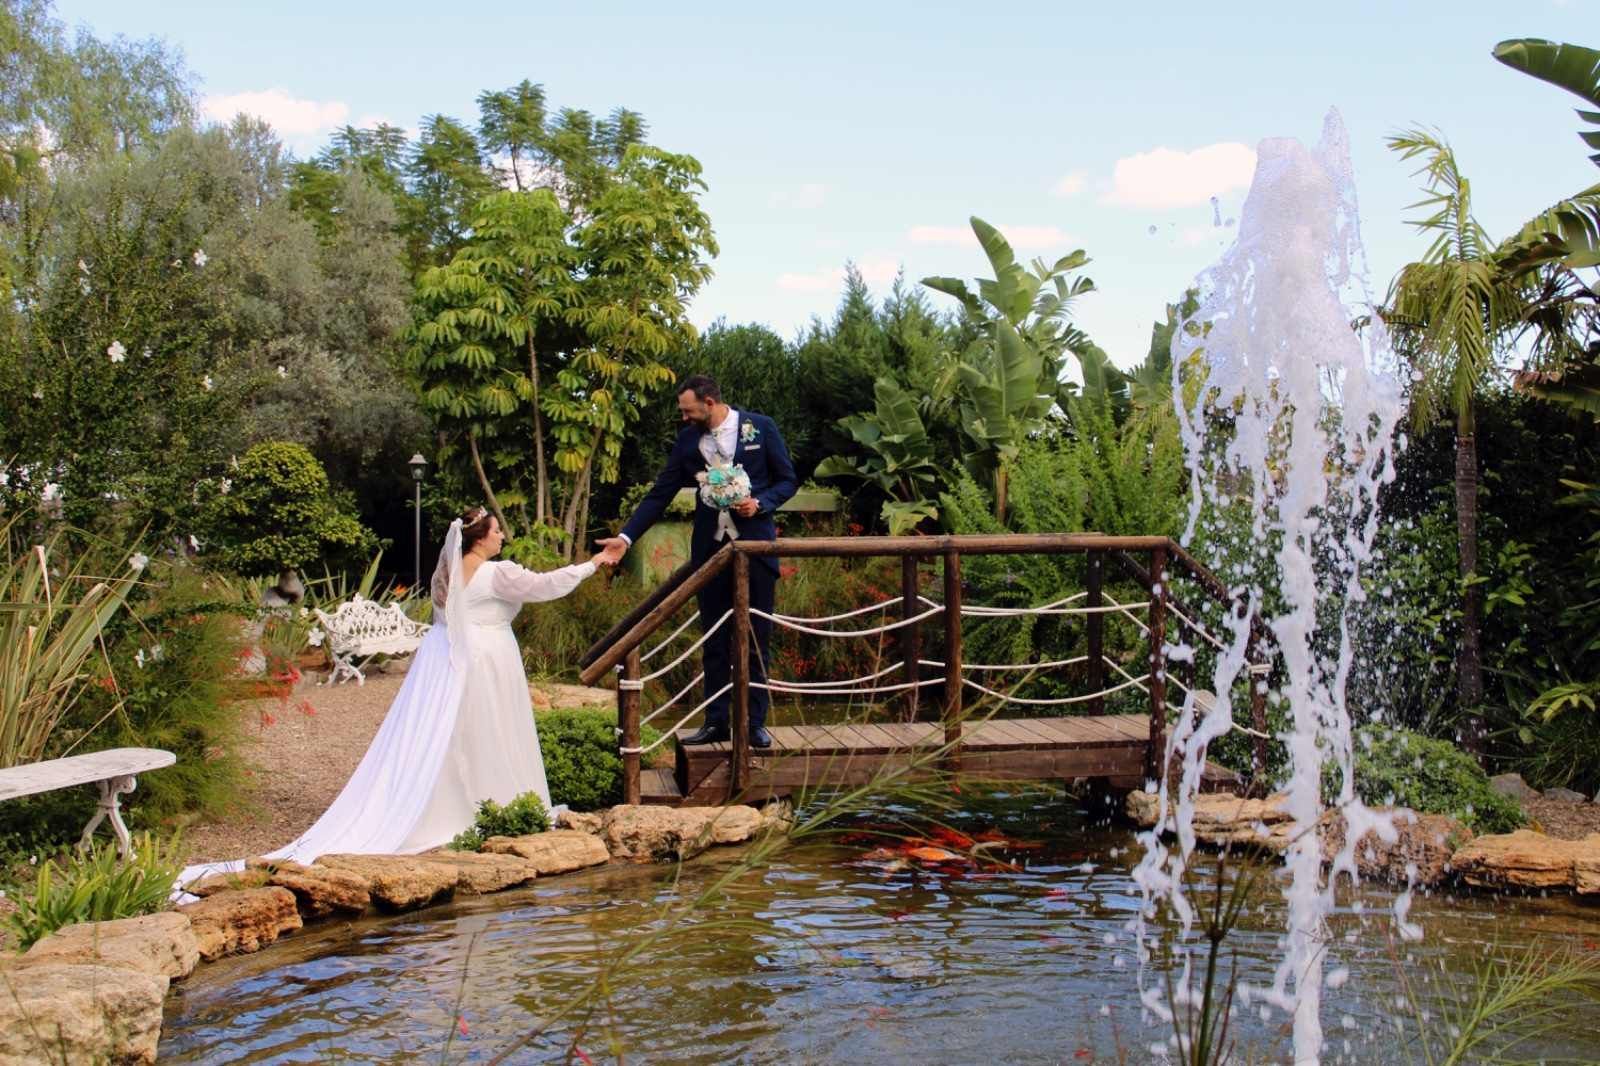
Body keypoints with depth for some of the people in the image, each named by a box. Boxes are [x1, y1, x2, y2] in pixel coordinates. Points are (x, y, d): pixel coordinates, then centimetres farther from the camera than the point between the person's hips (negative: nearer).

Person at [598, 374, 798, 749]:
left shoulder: (761, 427, -4)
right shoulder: (688, 439, 3)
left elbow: (788, 480, 2)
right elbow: (660, 493, 5)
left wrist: (760, 503, -17)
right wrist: (626, 536, -2)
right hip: (710, 547, 3)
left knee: (756, 639, 3)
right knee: (715, 641, 7)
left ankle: (755, 722, 11)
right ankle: (716, 721, 14)